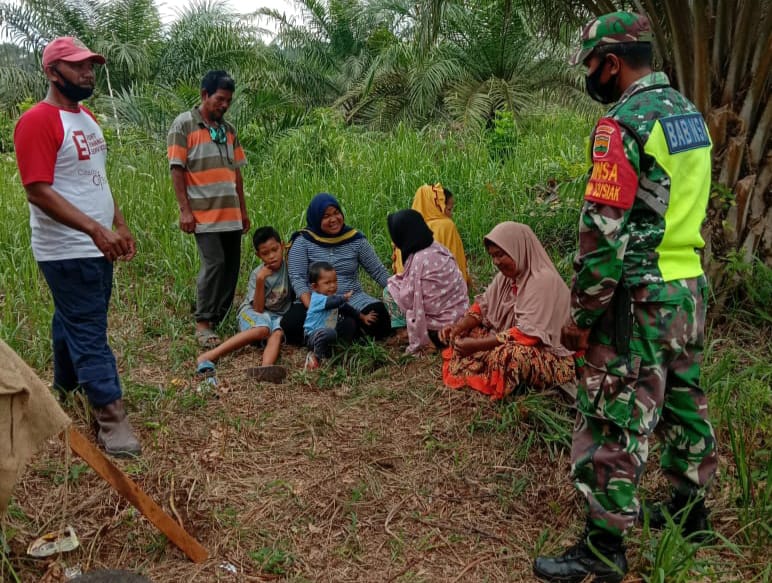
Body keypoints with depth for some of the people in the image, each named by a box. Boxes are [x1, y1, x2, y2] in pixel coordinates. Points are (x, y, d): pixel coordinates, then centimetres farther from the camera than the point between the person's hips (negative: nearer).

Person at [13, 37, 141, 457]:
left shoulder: (87, 118, 14)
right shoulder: (38, 121, -15)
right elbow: (38, 190, -22)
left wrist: (120, 224, 15)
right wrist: (95, 229, -28)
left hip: (97, 248, 9)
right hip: (68, 252, -9)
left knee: (74, 325, 20)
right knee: (88, 332, -5)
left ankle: (65, 391, 36)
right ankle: (111, 417, -1)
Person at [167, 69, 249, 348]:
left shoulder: (228, 129, 16)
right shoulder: (184, 124, -2)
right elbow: (177, 170, -6)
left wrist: (243, 210, 16)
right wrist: (185, 210, -12)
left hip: (230, 213, 6)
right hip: (204, 213, -6)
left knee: (231, 266, 6)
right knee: (214, 265, -12)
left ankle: (219, 321, 18)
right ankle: (203, 324, 1)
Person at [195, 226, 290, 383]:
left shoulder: (289, 266, -1)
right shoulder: (257, 274, -6)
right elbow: (258, 308, -13)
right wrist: (260, 280, -22)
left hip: (278, 315, 2)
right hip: (252, 312, -2)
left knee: (277, 334, -33)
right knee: (262, 329, -36)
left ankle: (266, 368, -64)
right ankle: (208, 356, -43)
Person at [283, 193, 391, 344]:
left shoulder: (355, 239, 5)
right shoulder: (303, 241, 0)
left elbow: (379, 272, 10)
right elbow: (297, 278, -8)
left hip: (352, 299, 1)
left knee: (378, 314, -29)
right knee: (292, 323, -32)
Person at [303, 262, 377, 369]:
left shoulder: (333, 296, 7)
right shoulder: (317, 299, -23)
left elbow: (345, 308, 20)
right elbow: (333, 302, -42)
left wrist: (362, 317, 20)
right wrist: (345, 297, -24)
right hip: (313, 335, -9)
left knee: (350, 322, 11)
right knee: (329, 333, -40)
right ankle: (316, 356, -20)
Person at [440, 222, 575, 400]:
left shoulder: (543, 281, -24)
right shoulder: (506, 275, 3)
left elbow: (529, 334, -30)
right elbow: (483, 306, 9)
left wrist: (477, 345, -29)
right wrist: (458, 327, -12)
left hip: (543, 354, -9)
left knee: (508, 354, -38)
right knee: (462, 335, 1)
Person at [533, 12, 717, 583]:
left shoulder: (624, 123, -17)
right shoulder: (690, 113, 12)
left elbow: (604, 231, -21)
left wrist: (582, 314, -15)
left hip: (640, 300, -9)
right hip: (691, 288, 9)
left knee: (615, 418, -1)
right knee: (684, 402, 20)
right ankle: (691, 508, 37)